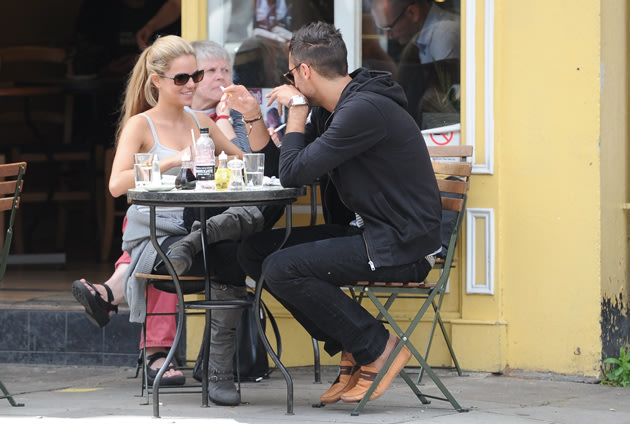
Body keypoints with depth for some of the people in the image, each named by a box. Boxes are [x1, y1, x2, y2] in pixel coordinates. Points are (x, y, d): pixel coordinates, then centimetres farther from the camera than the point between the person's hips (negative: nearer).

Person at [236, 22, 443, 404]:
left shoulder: (364, 110, -21)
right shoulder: (332, 109, 10)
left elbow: (294, 174, -21)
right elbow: (289, 169, 17)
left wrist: (297, 106, -9)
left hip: (403, 247, -10)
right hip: (372, 233, 10)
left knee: (281, 269, -22)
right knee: (255, 251, 6)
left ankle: (378, 348, -7)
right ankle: (352, 350, 7)